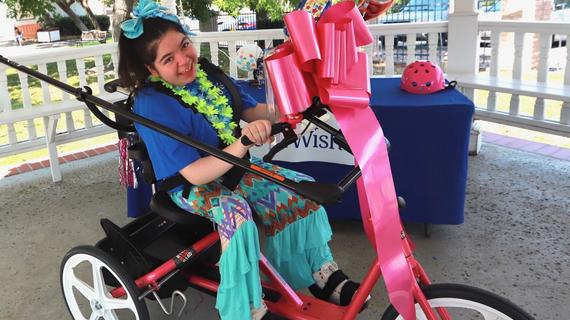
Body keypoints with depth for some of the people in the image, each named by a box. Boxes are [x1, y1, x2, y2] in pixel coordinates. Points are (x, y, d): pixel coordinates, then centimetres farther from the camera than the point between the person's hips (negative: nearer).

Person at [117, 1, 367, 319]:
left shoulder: (205, 73, -5)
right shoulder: (152, 105, -26)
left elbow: (256, 111, 0)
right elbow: (195, 173, -31)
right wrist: (242, 144, -46)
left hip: (233, 167, 7)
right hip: (192, 187, -7)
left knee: (300, 189, -7)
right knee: (236, 213, -36)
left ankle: (325, 275, 6)